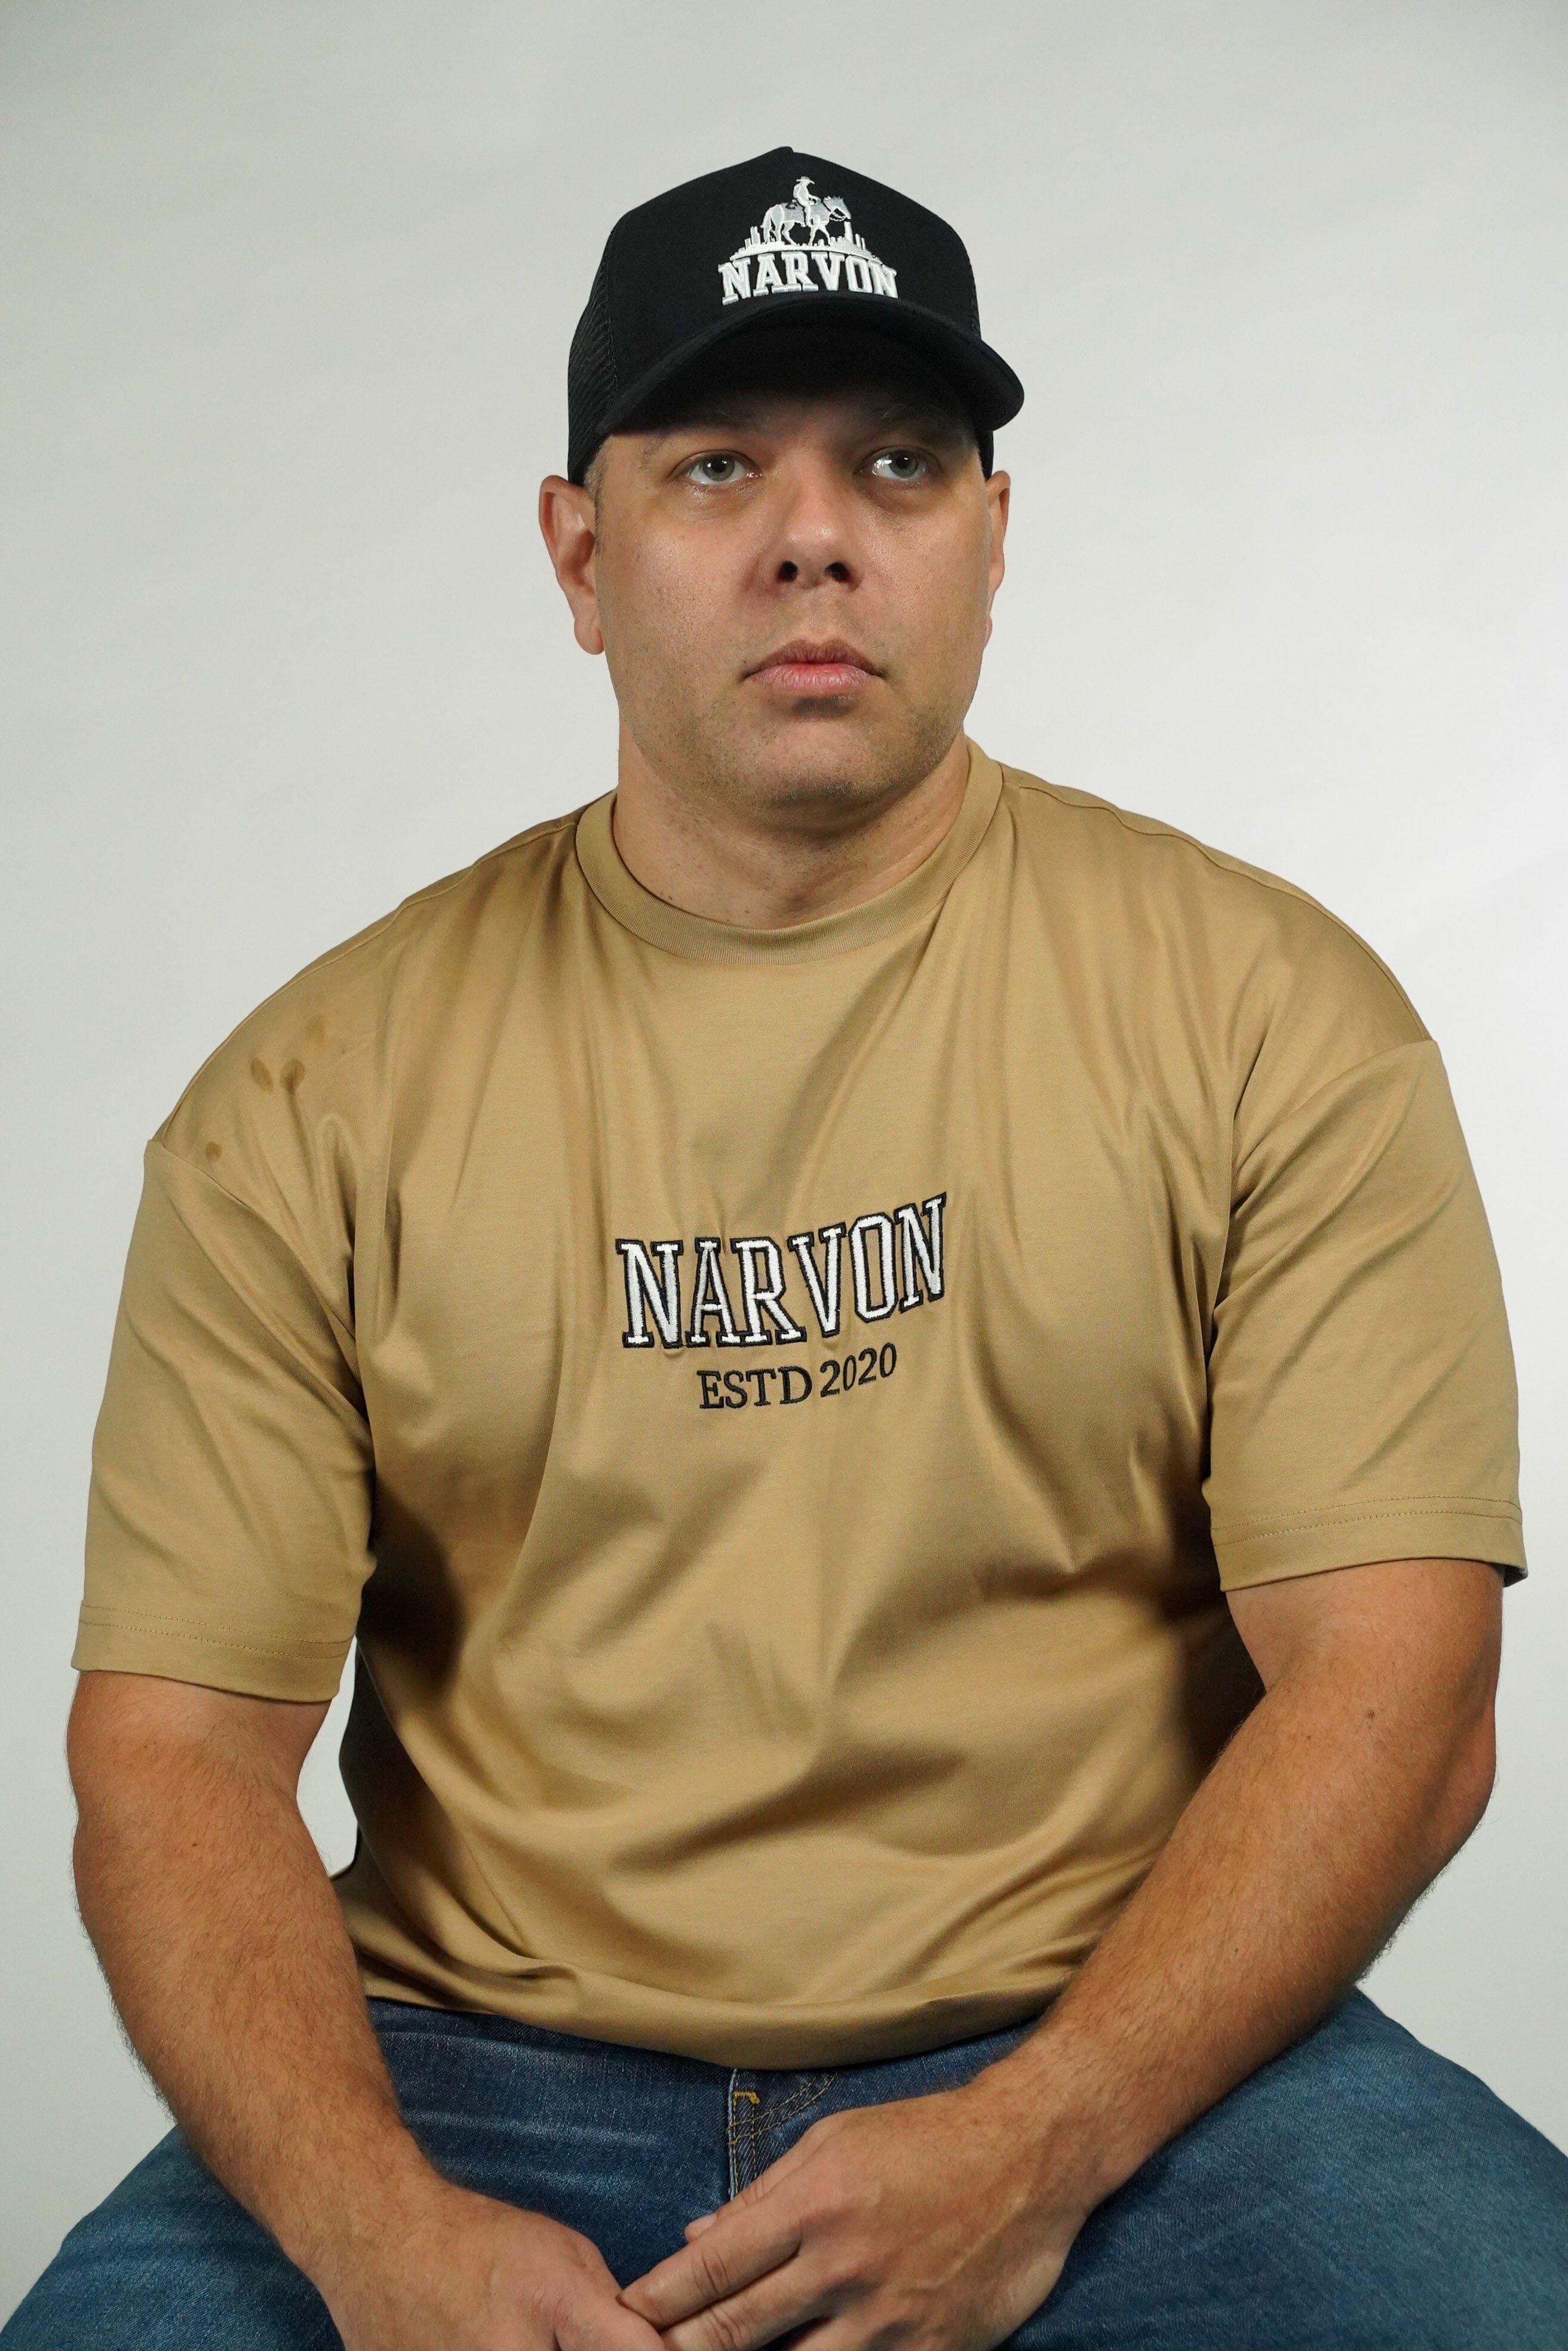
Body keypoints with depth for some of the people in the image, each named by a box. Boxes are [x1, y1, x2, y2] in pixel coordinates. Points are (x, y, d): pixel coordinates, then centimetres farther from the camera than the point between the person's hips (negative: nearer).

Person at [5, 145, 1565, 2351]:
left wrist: (1032, 2148, -18)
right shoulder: (317, 1095, 2)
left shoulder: (1270, 1008, 0)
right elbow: (178, 1743, -1)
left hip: (1126, 2059, 0)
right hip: (482, 2080, 1)